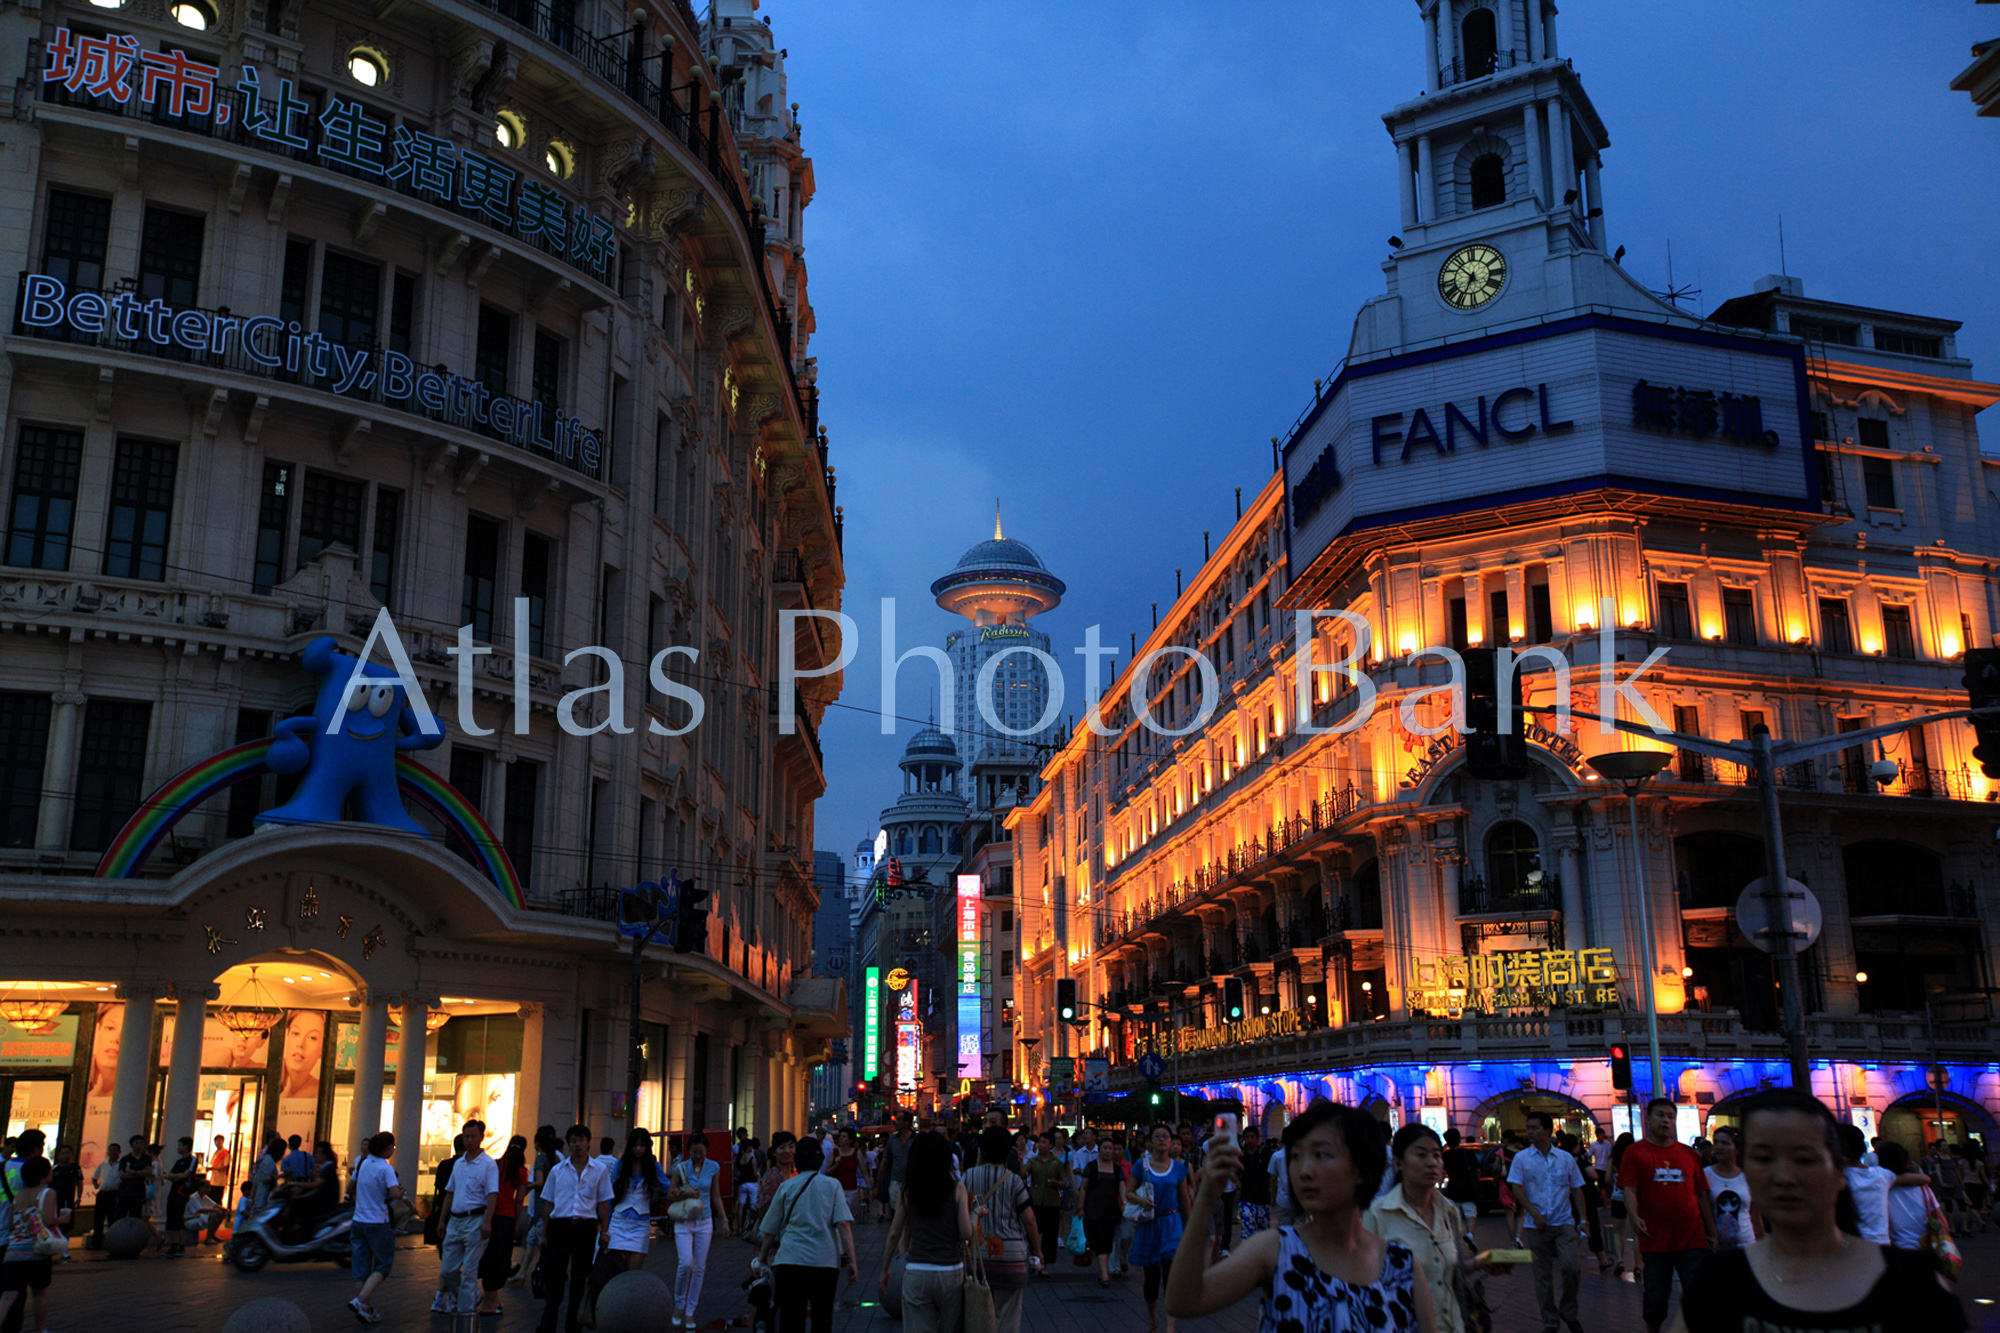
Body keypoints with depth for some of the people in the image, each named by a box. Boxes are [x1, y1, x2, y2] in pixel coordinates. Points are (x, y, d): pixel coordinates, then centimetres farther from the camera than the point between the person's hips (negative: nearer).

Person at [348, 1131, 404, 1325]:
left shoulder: (362, 1164, 5)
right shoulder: (386, 1169, -15)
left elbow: (352, 1186, 19)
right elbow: (396, 1194, -27)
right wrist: (400, 1188, -5)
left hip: (358, 1220, 6)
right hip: (378, 1223, -6)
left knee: (363, 1268, 10)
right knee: (383, 1266, 4)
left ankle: (367, 1309, 11)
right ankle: (360, 1301, -14)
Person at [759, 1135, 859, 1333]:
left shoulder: (786, 1187, 8)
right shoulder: (832, 1185, 5)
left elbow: (769, 1230, 14)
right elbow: (843, 1224, -5)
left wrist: (763, 1257, 29)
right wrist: (852, 1261, -6)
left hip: (790, 1261, 0)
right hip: (826, 1262, 0)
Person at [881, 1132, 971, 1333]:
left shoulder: (906, 1191, 1)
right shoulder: (957, 1189, -3)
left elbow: (894, 1235, 6)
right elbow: (966, 1233, -7)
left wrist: (885, 1270, 18)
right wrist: (974, 1215, 11)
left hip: (916, 1273, 1)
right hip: (951, 1271, -1)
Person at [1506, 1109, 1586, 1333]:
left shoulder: (1566, 1158, 6)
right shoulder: (1521, 1158, 2)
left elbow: (1577, 1190, 9)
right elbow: (1516, 1188, -3)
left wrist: (1582, 1220, 2)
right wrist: (1534, 1212, -14)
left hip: (1564, 1223, 0)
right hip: (1536, 1225, 0)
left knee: (1572, 1267, -14)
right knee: (1543, 1275, 4)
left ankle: (1568, 1311, 10)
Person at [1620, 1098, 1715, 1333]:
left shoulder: (1688, 1154, 10)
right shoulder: (1635, 1152, 1)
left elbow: (1702, 1196, 14)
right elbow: (1629, 1190, -8)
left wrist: (1712, 1233, 12)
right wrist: (1634, 1217, -26)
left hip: (1692, 1239, 2)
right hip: (1656, 1241, -2)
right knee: (1656, 1296, 7)